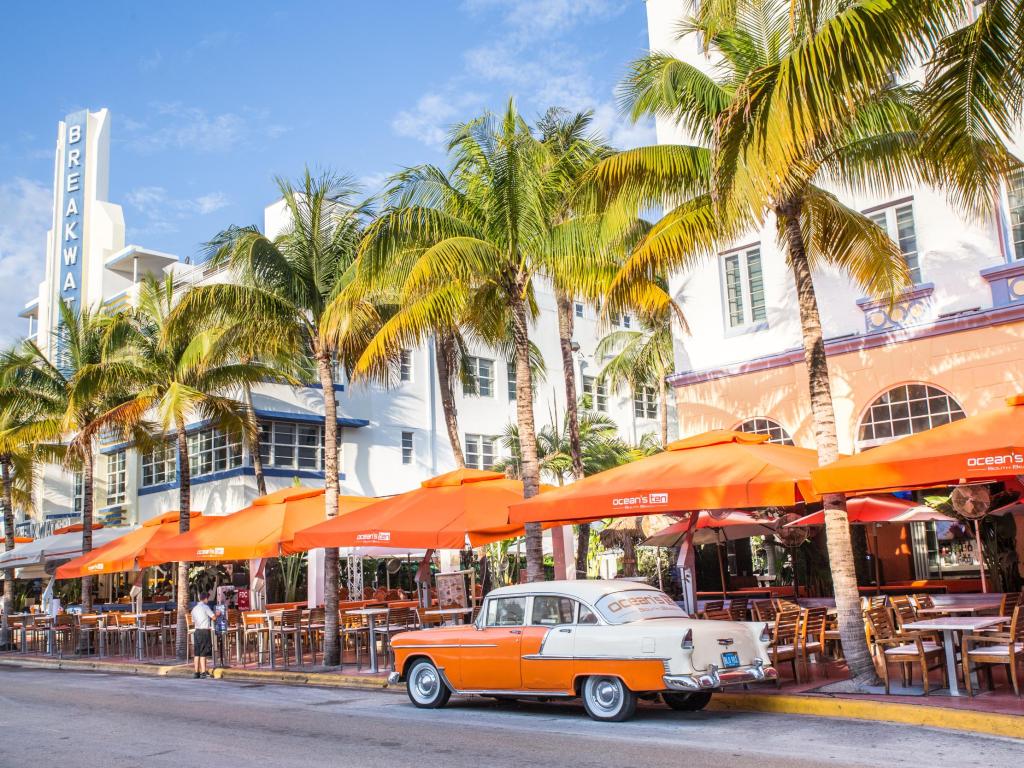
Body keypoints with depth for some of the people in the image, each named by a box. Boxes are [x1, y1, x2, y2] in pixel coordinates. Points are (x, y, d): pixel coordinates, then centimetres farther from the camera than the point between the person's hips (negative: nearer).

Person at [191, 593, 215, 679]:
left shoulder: (194, 609, 14)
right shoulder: (205, 607, -8)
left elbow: (193, 623, 19)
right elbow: (213, 617, -10)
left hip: (197, 631, 7)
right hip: (205, 631, -7)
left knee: (197, 653, 8)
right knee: (203, 653, -6)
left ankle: (197, 672, 9)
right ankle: (203, 672, -8)